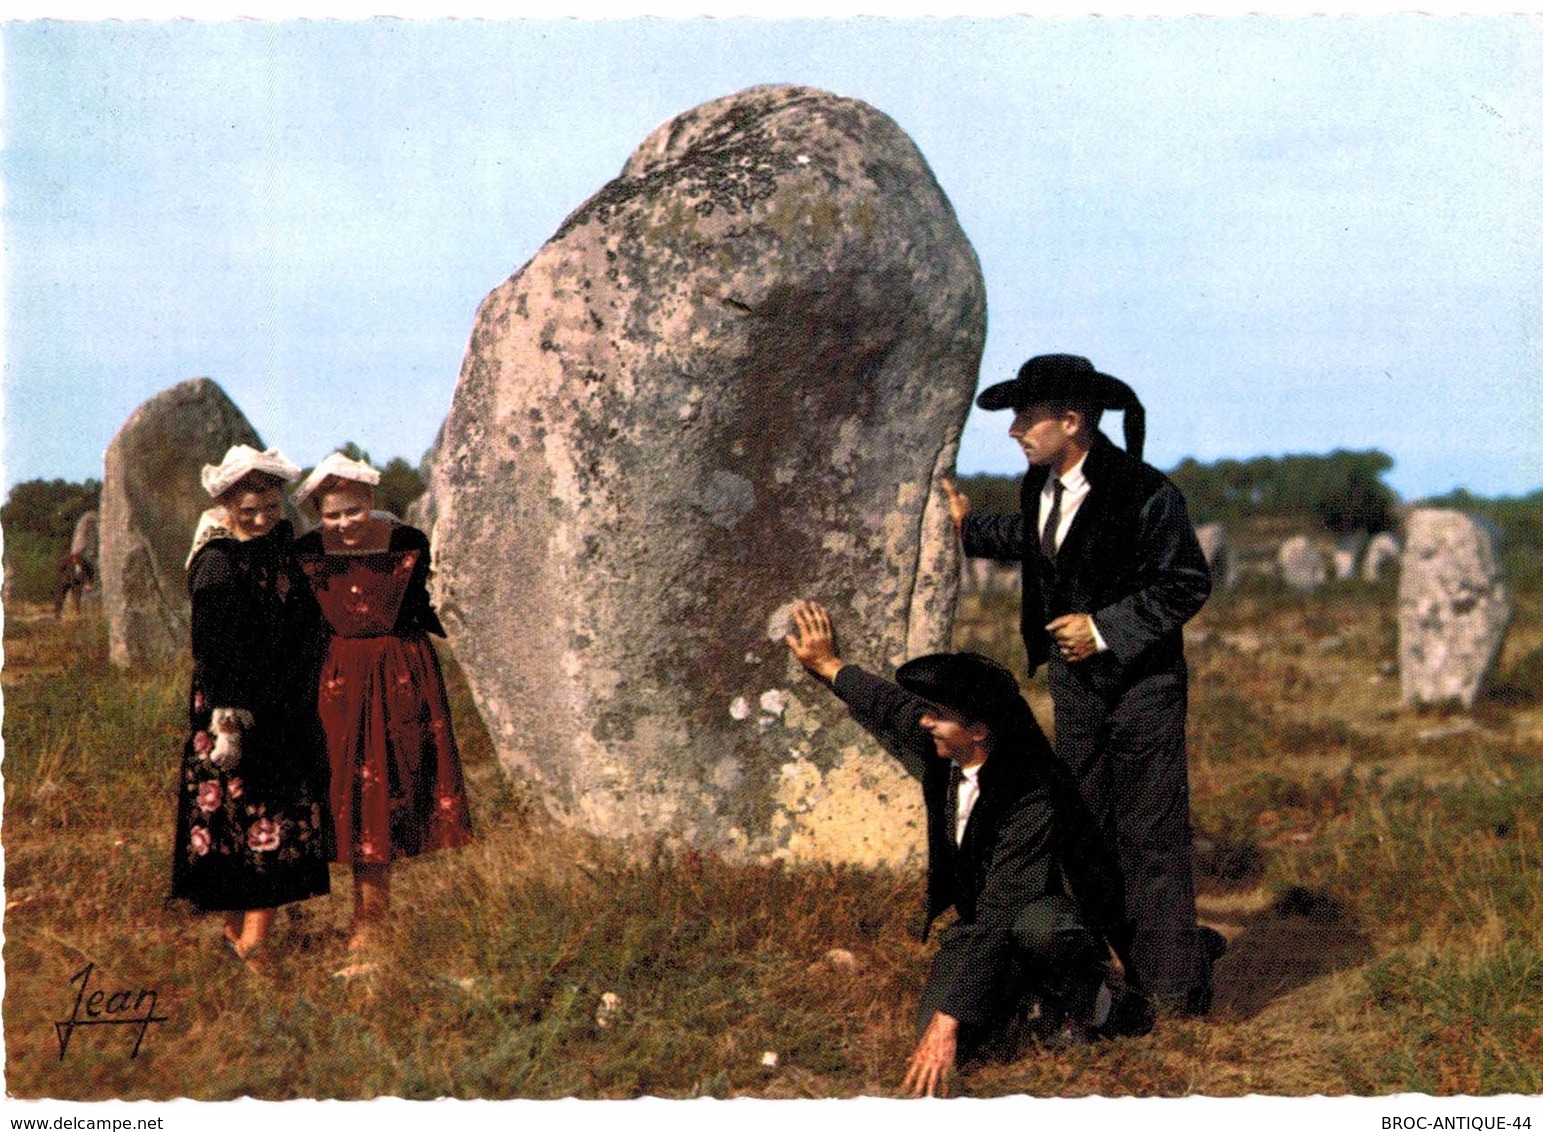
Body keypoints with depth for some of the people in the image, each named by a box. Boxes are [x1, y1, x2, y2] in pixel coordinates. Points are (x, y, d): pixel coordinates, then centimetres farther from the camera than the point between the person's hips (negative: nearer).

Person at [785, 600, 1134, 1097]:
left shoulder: (1035, 801, -32)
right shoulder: (940, 750, -11)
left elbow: (997, 917, -37)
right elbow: (890, 707, 14)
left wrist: (948, 1023, -41)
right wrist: (828, 666, 26)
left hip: (1055, 917, -5)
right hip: (980, 924, 5)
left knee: (1036, 927, -42)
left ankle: (1085, 994, -8)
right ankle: (1015, 995, 10)